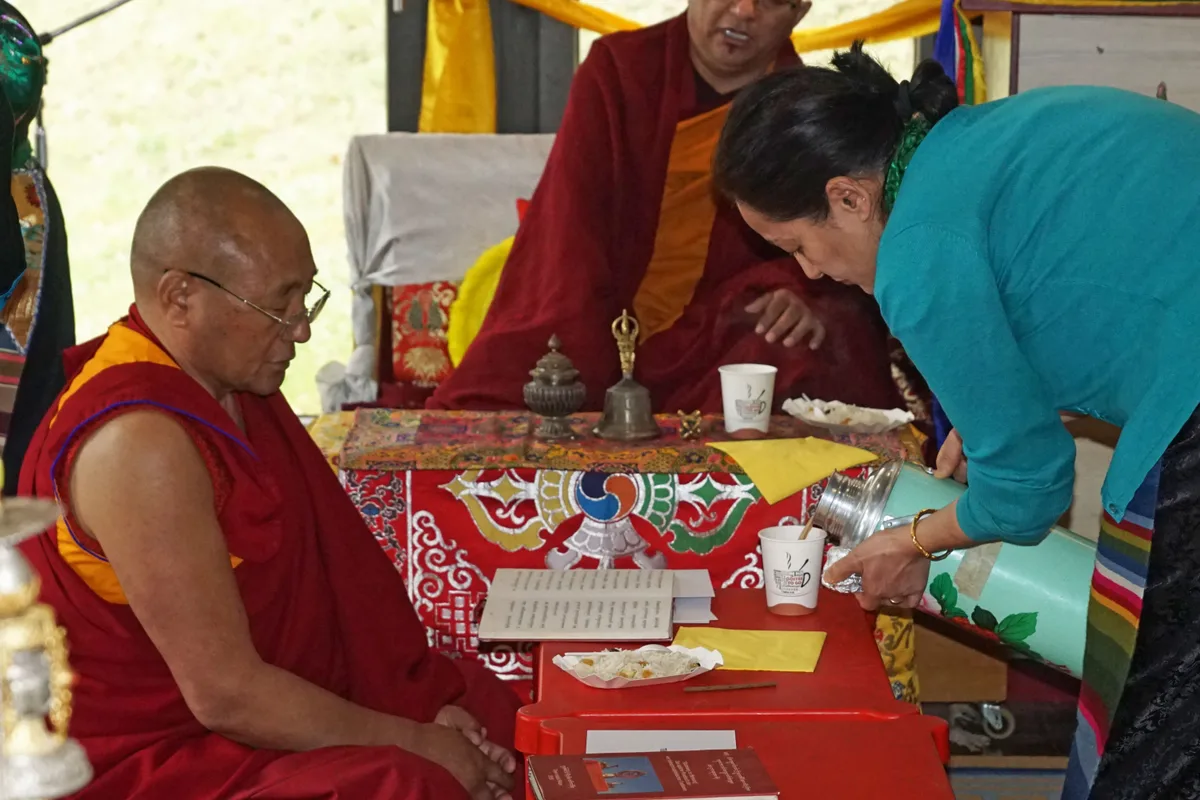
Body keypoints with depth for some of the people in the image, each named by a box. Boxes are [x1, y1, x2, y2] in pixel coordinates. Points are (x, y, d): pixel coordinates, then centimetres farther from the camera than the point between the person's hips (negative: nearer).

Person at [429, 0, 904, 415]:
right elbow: (568, 238, -8)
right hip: (601, 346, 0)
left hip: (724, 351, 1)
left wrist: (798, 293, -26)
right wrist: (564, 377, -22)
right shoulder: (617, 71, 1)